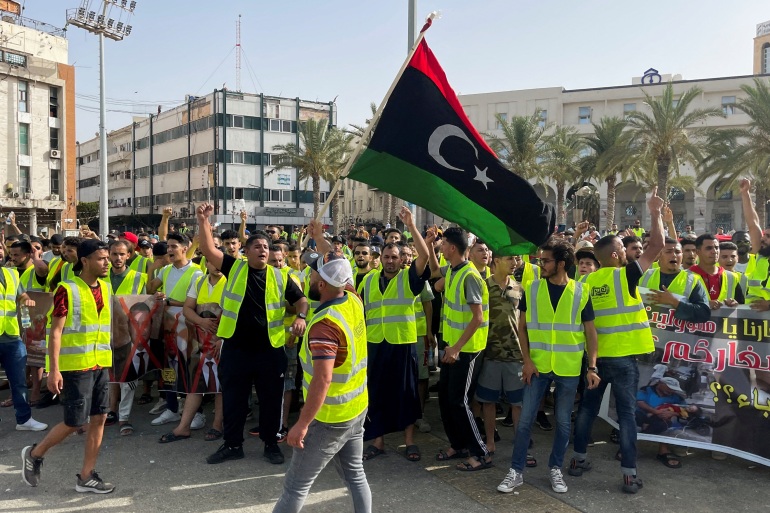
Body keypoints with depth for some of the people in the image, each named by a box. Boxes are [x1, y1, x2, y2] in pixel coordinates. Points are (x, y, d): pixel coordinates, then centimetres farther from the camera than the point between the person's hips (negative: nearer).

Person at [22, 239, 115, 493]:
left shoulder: (106, 287, 8)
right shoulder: (67, 290, -12)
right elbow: (55, 332, -14)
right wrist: (54, 370, -18)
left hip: (100, 365, 7)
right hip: (75, 366, -7)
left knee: (99, 418, 6)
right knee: (75, 422, -1)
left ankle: (86, 476, 17)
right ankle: (34, 454, 26)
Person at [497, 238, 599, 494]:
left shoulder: (581, 292, -4)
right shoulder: (532, 290, -2)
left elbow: (590, 331, 1)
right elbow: (522, 327, 2)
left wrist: (592, 367, -5)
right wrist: (527, 360, -7)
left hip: (569, 369, 0)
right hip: (538, 366, 0)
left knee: (563, 421, 11)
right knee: (525, 419, 3)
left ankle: (555, 469, 28)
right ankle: (516, 471, 14)